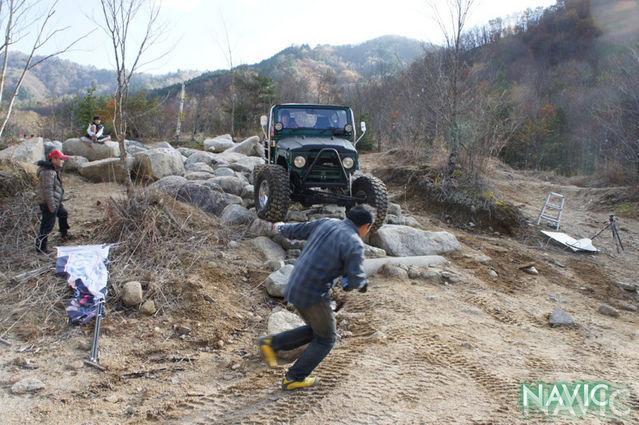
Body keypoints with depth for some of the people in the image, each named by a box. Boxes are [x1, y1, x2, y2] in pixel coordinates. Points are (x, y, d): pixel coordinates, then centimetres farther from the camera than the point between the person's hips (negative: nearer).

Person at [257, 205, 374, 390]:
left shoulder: (326, 223, 6)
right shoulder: (354, 244, -15)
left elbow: (296, 230, 17)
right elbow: (356, 280, -17)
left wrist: (281, 228, 37)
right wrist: (363, 282, 7)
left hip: (295, 287, 8)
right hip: (314, 295, -8)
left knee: (315, 330, 24)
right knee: (326, 339, 13)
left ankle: (272, 343, 20)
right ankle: (294, 378, 16)